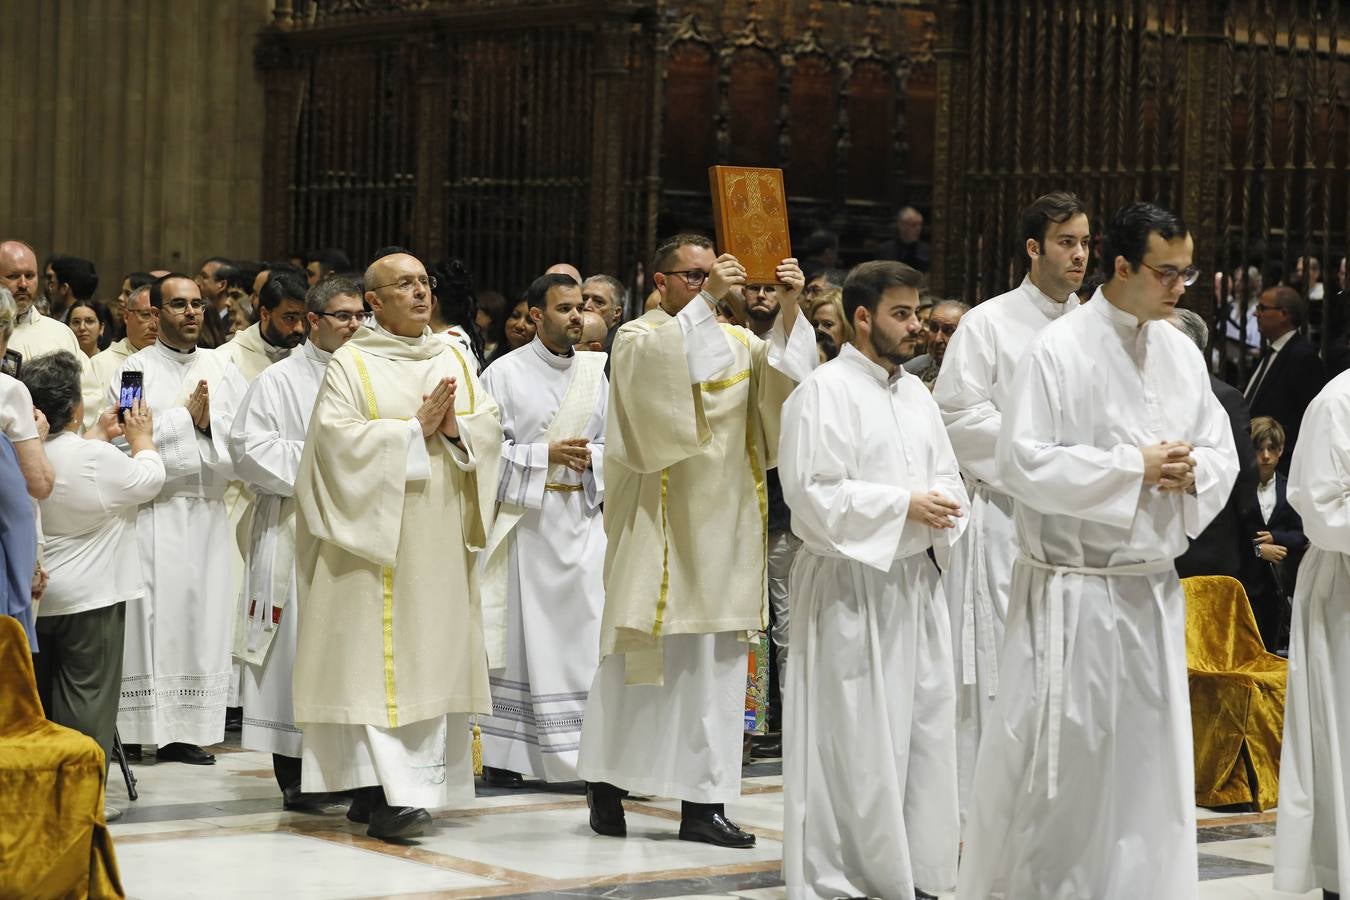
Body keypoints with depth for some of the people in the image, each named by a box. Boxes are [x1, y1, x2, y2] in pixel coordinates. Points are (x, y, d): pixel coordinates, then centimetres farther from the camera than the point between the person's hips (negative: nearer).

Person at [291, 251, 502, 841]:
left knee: (433, 655, 3)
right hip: (377, 534, -5)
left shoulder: (454, 361, 15)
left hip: (440, 541, 5)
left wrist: (455, 427, -12)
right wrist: (415, 428, -14)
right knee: (378, 659, -10)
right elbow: (337, 437, -13)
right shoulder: (351, 364, -1)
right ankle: (386, 792, -15)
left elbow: (489, 427, 9)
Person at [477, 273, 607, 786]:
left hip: (583, 517, 3)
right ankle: (504, 754, 7)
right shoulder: (505, 373, -1)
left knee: (588, 636, -3)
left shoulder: (594, 372, 12)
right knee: (522, 635, 0)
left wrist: (591, 456, -7)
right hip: (525, 518, -3)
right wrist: (546, 454, -14)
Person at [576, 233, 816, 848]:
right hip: (656, 527, -4)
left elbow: (782, 380, -6)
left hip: (721, 530, 4)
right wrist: (705, 302, -28)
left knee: (716, 665, 2)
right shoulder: (638, 338, 0)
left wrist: (789, 312, -18)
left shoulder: (740, 343, 13)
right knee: (639, 656, 1)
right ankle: (607, 783, 15)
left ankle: (703, 802, 4)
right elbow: (659, 363, -24)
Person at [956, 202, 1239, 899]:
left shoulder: (1182, 355, 9)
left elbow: (1223, 457, 13)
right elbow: (1023, 462, -16)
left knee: (1150, 759, 9)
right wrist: (1134, 467, -16)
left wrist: (1192, 472, -10)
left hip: (1153, 589, 6)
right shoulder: (1059, 351, -10)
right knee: (1056, 756, -1)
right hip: (1072, 591, -6)